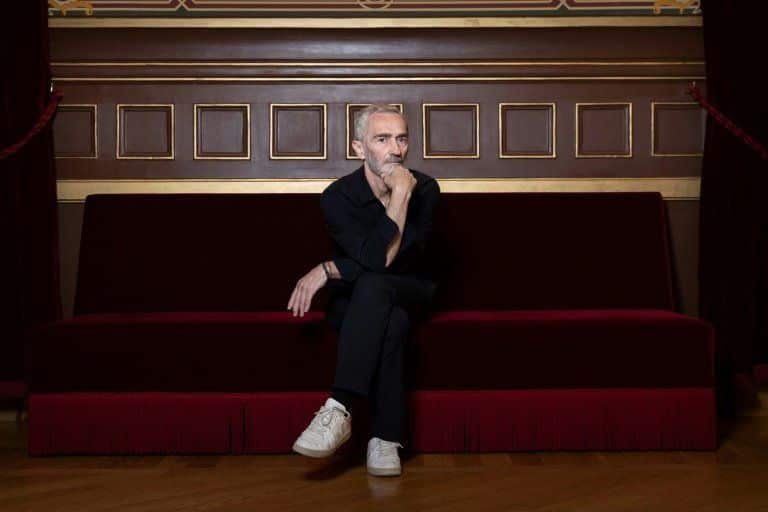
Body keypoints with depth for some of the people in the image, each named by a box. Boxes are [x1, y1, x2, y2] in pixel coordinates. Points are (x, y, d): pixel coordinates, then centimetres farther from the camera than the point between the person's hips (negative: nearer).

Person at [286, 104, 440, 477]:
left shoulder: (425, 189, -10)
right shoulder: (337, 197, -14)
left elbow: (400, 259, -20)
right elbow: (377, 257, -27)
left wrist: (328, 270, -23)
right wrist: (400, 195, -28)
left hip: (411, 294, 0)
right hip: (353, 303, 0)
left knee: (373, 286, -36)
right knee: (390, 322, -37)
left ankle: (339, 410, -42)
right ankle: (387, 437, -35)